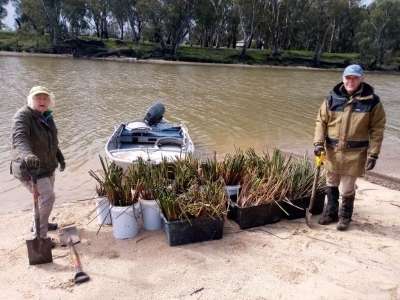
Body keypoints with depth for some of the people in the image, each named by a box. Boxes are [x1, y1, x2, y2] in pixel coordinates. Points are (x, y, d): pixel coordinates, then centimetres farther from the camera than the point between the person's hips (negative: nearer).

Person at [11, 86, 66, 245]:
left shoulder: (47, 116, 7)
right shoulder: (23, 116, -20)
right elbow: (19, 138, -39)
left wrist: (60, 158, 25)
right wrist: (27, 155, -58)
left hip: (46, 166, 9)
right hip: (29, 167, -9)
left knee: (44, 196, 21)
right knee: (48, 197, -15)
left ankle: (37, 224, 44)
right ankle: (39, 235, -1)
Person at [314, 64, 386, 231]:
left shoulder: (372, 101, -7)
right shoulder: (332, 98, -2)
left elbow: (377, 129, -6)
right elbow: (321, 121, 3)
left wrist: (373, 154, -10)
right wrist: (319, 142, -9)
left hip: (354, 154, -3)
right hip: (332, 151, 3)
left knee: (346, 189, 5)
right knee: (332, 185, 18)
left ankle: (345, 217, 29)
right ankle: (331, 212, 37)